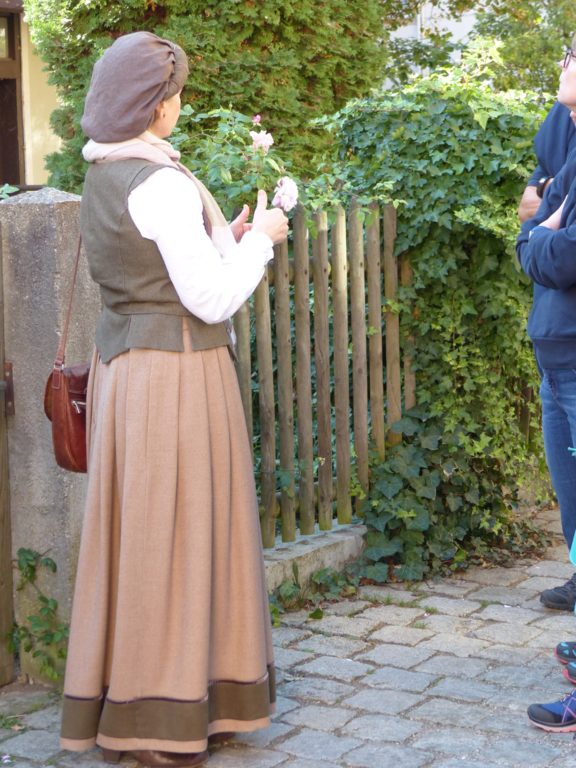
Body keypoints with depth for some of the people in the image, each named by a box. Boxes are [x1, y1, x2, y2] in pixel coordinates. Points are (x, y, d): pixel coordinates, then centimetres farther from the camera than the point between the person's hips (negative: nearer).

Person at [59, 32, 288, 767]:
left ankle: (119, 703, 24)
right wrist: (258, 239, -2)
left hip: (121, 366, 9)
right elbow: (211, 300, -17)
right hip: (177, 374, -9)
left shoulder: (100, 178, 11)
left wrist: (225, 241, 19)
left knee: (132, 533, 14)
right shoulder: (162, 184, -17)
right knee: (177, 533, -1)